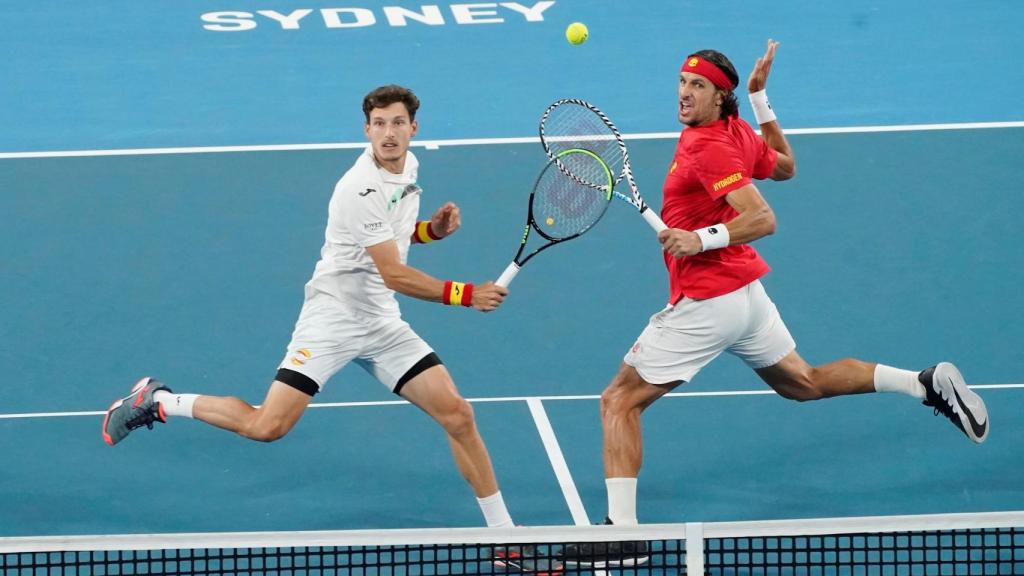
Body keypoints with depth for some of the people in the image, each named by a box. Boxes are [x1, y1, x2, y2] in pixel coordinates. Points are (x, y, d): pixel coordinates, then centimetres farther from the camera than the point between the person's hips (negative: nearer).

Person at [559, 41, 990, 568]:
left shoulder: (708, 148, -19)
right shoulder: (739, 132, 5)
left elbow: (762, 219, -26)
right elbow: (785, 167, 26)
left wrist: (701, 239, -34)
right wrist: (760, 98, 23)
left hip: (706, 301, -9)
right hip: (747, 292, 9)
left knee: (620, 401, -4)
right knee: (804, 383, 25)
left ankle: (622, 531, -9)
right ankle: (929, 383, 16)